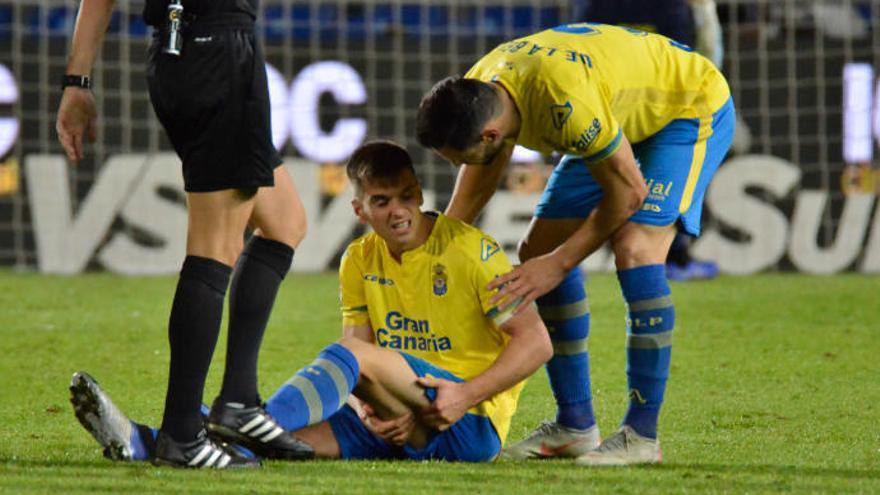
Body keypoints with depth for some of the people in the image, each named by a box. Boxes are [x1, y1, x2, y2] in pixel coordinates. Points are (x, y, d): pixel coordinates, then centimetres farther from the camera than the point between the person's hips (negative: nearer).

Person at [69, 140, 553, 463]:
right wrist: (367, 409, -18)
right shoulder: (360, 261, 10)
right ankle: (144, 443, -39)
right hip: (397, 421, 5)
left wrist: (465, 395, -20)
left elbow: (536, 342, -9)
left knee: (353, 355, -29)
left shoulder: (470, 250, -6)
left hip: (472, 419, -5)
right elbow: (361, 378, 5)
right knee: (305, 428, -20)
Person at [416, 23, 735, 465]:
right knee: (537, 250, 1)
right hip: (623, 119, 9)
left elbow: (629, 190, -30)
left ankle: (642, 436, -20)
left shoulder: (564, 101, -42)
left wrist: (558, 264, -26)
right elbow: (480, 177, 6)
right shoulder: (476, 92, -16)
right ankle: (575, 426, 9)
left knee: (634, 249, -27)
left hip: (693, 106, -9)